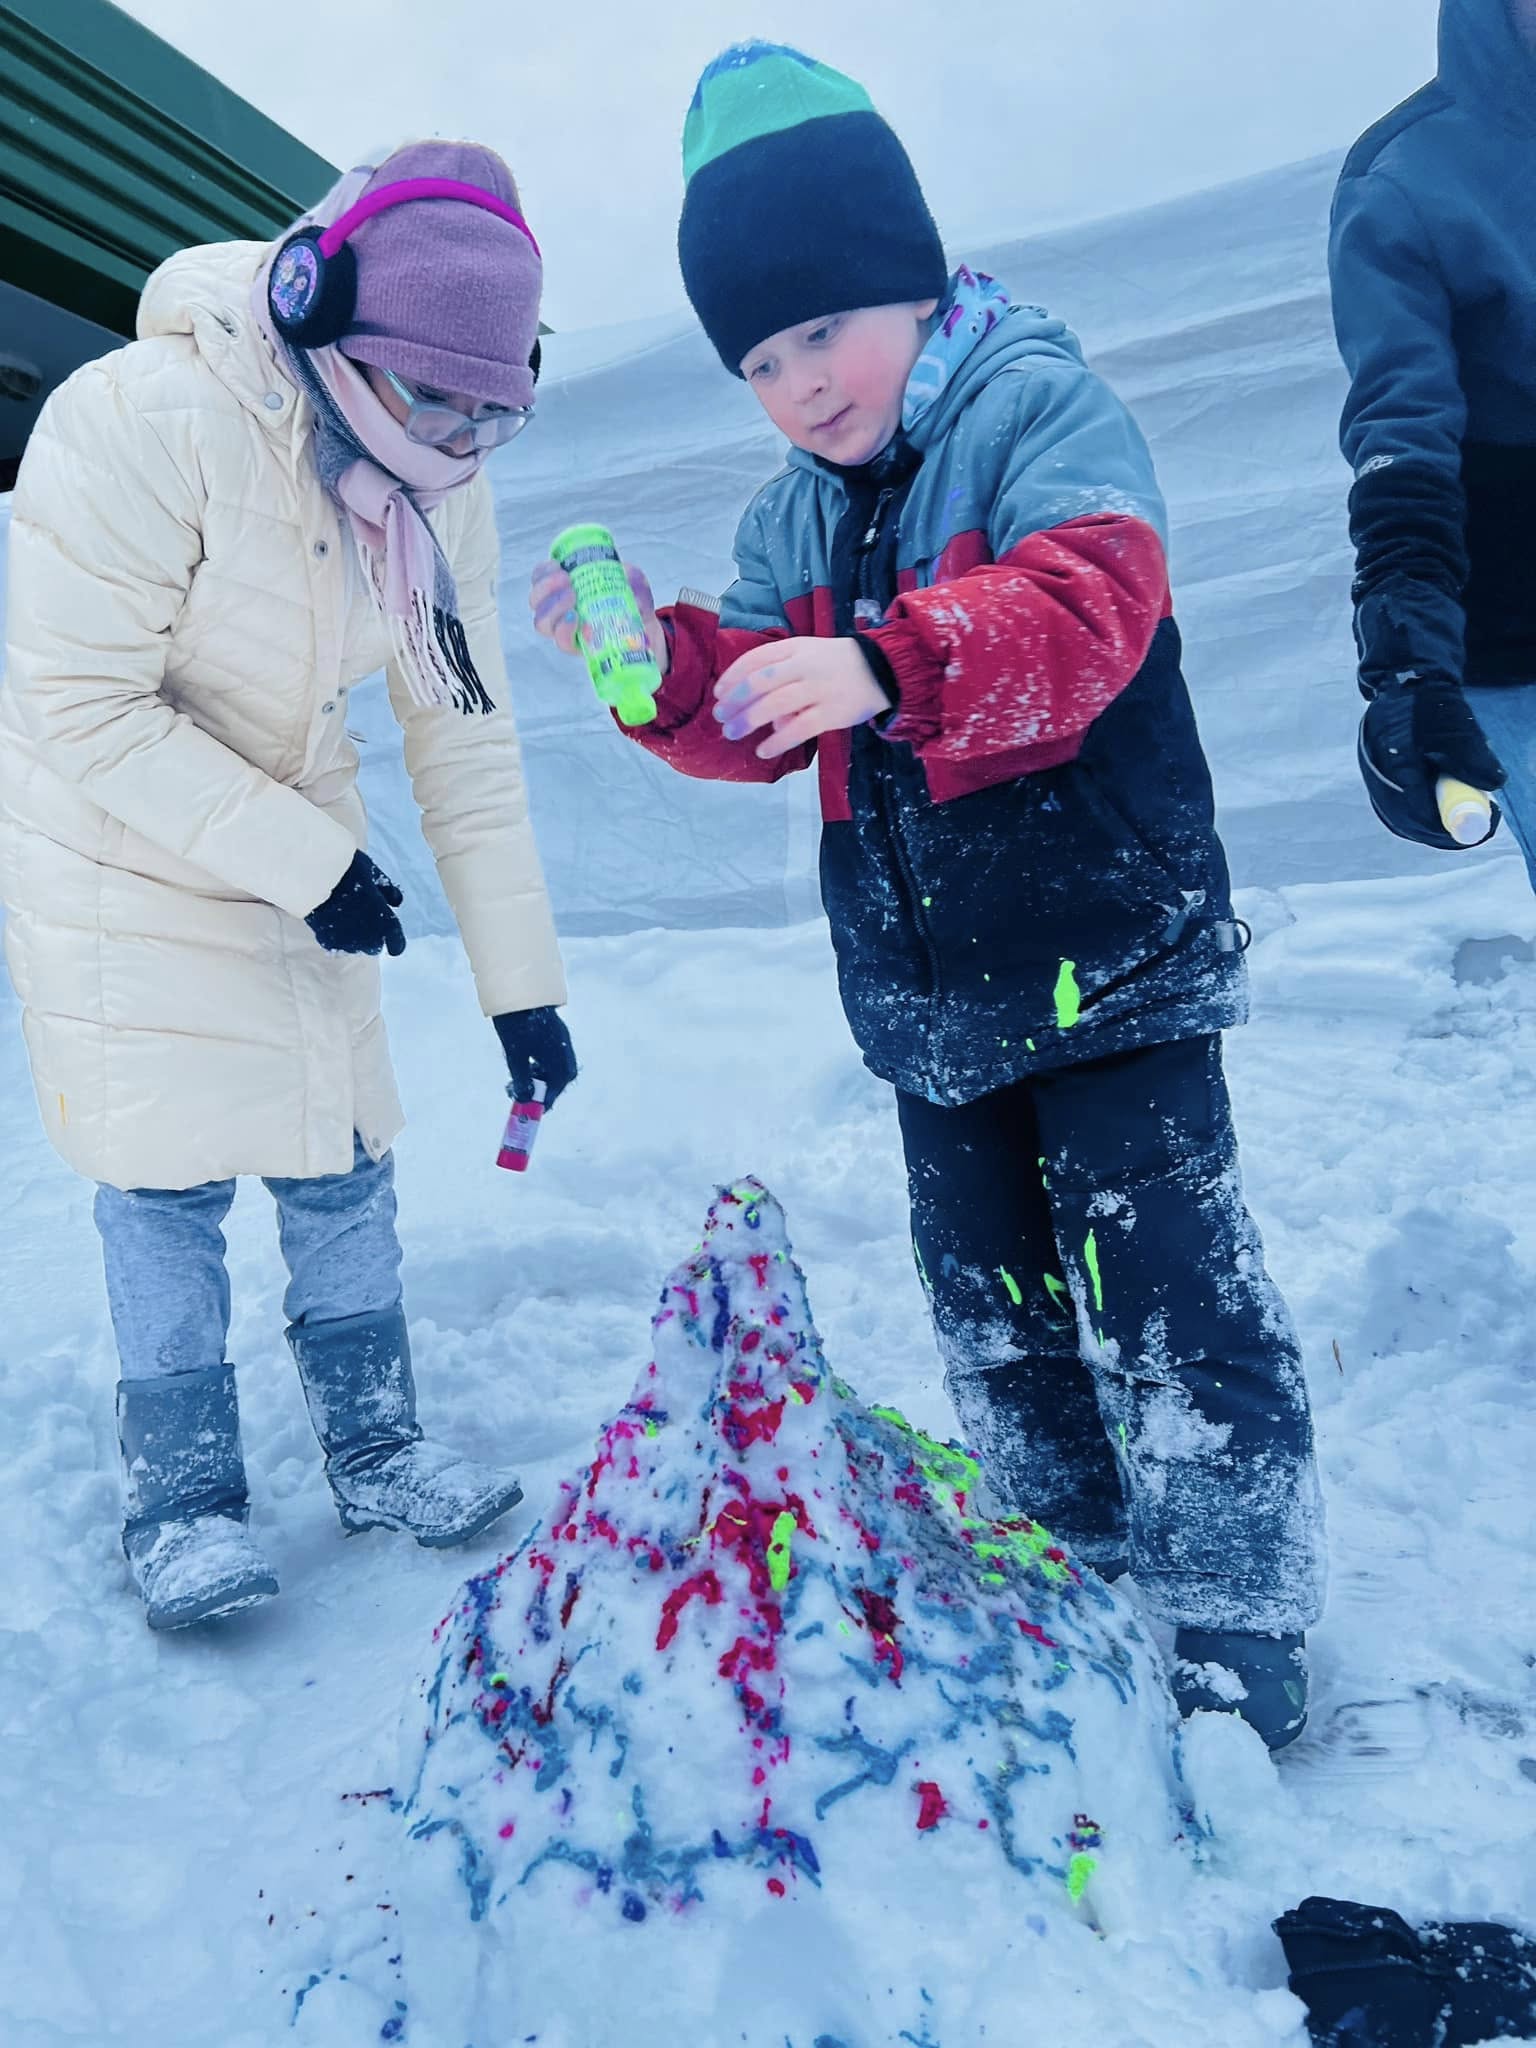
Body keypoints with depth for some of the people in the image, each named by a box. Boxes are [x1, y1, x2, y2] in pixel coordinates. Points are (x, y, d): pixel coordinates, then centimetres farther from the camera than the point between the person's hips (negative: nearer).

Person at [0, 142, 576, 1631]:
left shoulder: (442, 490, -9)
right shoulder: (145, 421, -26)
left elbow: (465, 742, -6)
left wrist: (519, 982, -7)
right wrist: (307, 865, -25)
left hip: (302, 843, 5)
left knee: (341, 1155, 7)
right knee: (169, 1173, -4)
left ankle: (376, 1451, 23)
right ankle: (180, 1502, 14)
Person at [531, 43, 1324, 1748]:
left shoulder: (1039, 407, -7)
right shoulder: (794, 520, 13)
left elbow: (1088, 605, -26)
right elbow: (756, 723, 12)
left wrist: (891, 663, -40)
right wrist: (662, 661, -7)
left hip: (1107, 949, -7)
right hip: (925, 986, 7)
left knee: (1159, 1283, -5)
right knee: (988, 1298, 15)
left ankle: (1233, 1625, 11)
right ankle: (1071, 1579, 34)